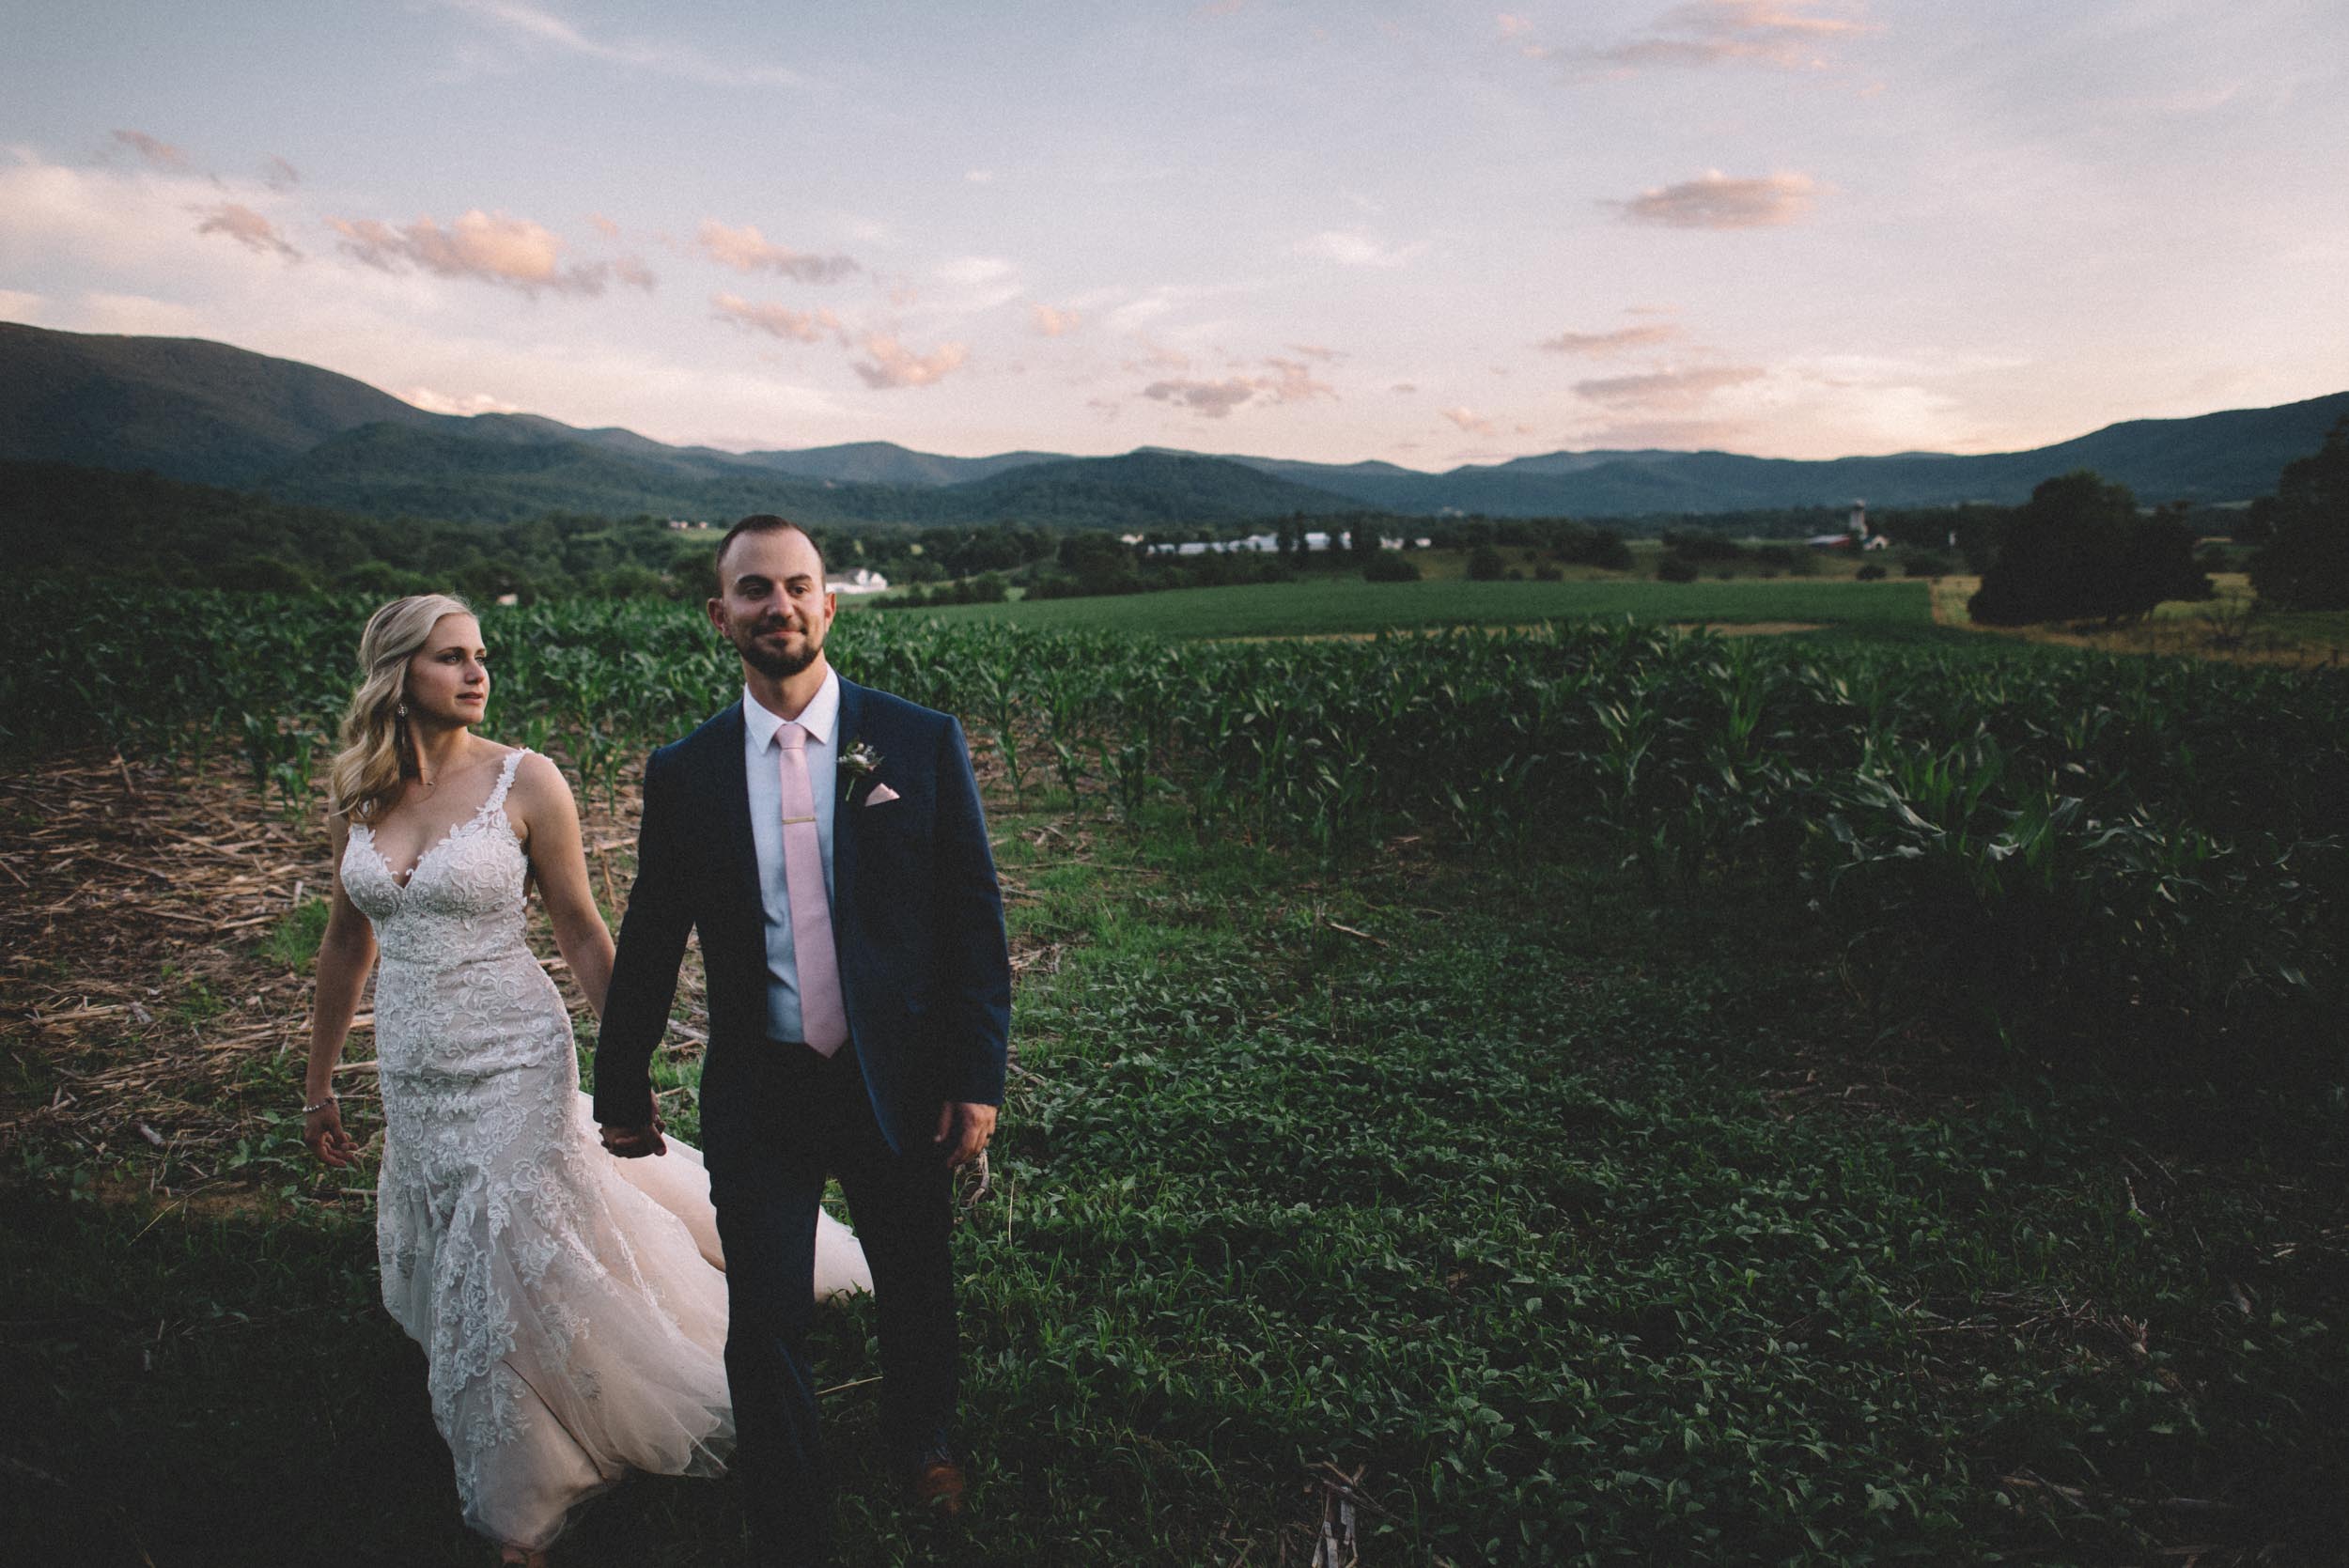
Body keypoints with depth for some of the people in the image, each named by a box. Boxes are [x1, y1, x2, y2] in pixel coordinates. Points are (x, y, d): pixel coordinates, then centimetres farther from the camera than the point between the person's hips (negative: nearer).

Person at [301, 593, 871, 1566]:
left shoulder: (525, 781, -11)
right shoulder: (354, 796, 1)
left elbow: (583, 936, -6)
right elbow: (347, 942, 12)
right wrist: (318, 1084, 17)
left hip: (514, 1071, -4)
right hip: (411, 1077, 5)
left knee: (521, 1274, 1)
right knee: (447, 1283, 16)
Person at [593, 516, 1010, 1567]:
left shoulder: (923, 744, -6)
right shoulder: (683, 772, -2)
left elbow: (975, 920, -5)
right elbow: (649, 944, 7)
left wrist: (978, 1080, -8)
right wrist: (622, 1093, 13)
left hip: (900, 1085, 0)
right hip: (757, 1096, 0)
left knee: (917, 1292, 20)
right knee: (765, 1331, 7)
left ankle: (921, 1437, 52)